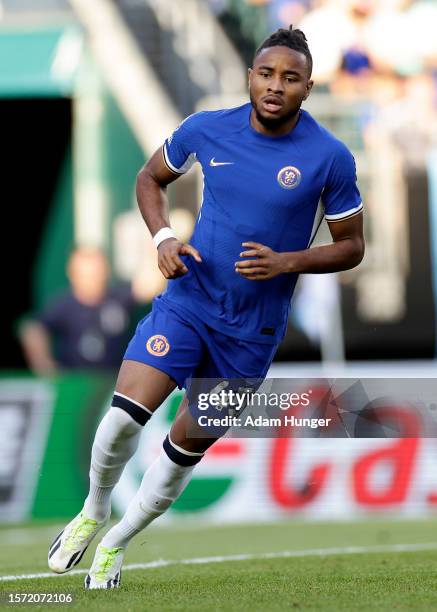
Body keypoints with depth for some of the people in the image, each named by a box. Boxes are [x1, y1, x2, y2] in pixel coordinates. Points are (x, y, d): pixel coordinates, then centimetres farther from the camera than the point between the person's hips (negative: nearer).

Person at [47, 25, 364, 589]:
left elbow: (351, 246, -1)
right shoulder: (207, 129, -5)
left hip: (253, 331, 0)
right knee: (125, 413, -19)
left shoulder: (329, 158, -10)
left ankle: (115, 545, 29)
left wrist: (287, 262, -18)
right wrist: (163, 237, -5)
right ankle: (93, 512, 10)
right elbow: (151, 177, 14)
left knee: (186, 449, 7)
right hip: (187, 302, 0)